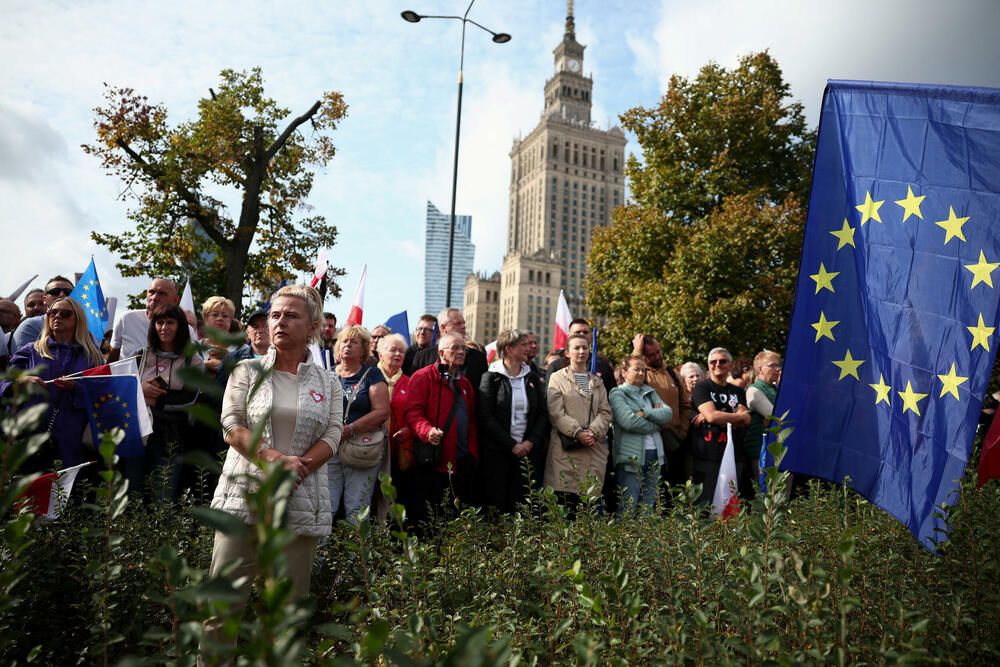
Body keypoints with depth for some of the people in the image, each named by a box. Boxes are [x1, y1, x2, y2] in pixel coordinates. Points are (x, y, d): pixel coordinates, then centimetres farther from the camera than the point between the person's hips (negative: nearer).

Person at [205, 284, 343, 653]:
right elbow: (231, 425, -3)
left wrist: (297, 470, -16)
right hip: (244, 495, 0)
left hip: (301, 503, 1)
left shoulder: (328, 382, 8)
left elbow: (332, 436, 0)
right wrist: (275, 459, -15)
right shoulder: (248, 370, 7)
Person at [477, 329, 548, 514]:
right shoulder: (491, 377, -3)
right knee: (494, 503, 0)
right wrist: (511, 445, -13)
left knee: (520, 504, 3)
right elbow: (485, 417, -10)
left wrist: (531, 442, -5)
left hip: (526, 449, 4)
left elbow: (543, 413, 9)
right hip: (496, 451, -4)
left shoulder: (532, 378, 11)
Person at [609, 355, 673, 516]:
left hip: (654, 454, 6)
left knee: (649, 506, 10)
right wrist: (656, 420, -4)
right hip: (631, 456, -6)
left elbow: (668, 413, 4)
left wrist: (646, 413, -11)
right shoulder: (618, 394, -1)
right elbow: (629, 421, -16)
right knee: (628, 509, -5)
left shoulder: (650, 392, 18)